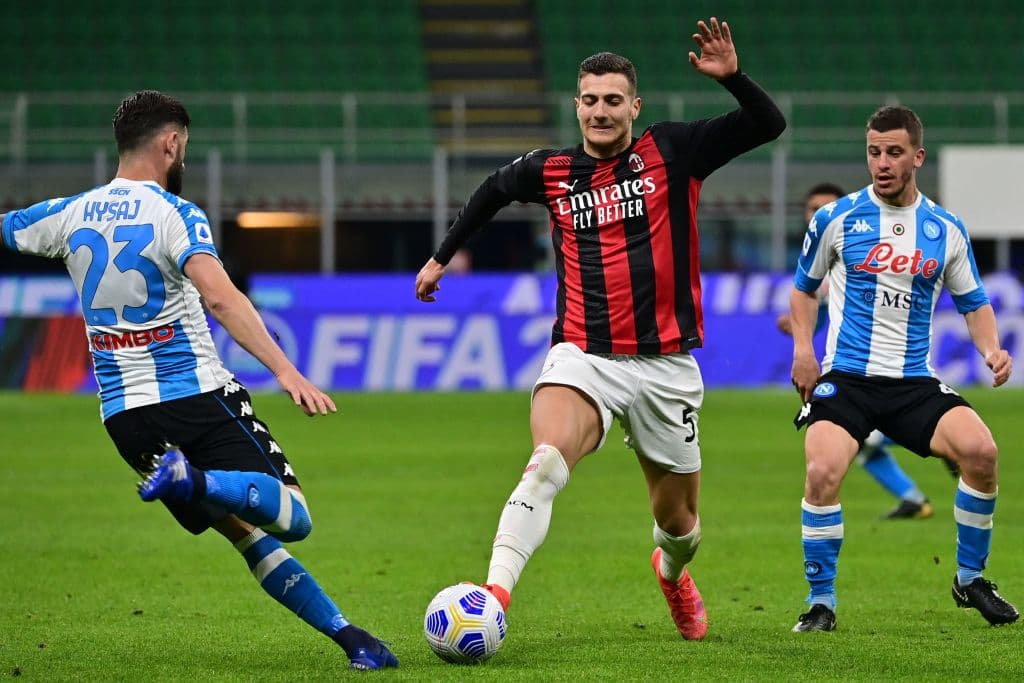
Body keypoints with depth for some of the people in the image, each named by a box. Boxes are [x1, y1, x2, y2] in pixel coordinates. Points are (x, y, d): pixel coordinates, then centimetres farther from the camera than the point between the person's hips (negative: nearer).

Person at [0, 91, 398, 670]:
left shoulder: (69, 214, 7)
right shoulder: (175, 215, -9)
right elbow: (219, 296, -25)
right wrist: (286, 371, -31)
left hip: (123, 415, 6)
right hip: (198, 396, -6)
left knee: (246, 530, 12)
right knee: (291, 518, -8)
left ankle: (344, 633, 5)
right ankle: (196, 481, -33)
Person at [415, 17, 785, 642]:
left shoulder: (673, 153, 0)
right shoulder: (552, 171, 7)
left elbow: (769, 125, -4)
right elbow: (493, 192, 29)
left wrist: (731, 76, -21)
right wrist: (443, 256, 35)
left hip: (665, 364, 0)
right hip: (584, 356, 0)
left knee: (678, 517, 14)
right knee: (547, 461, -31)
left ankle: (673, 572, 50)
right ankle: (496, 592, -41)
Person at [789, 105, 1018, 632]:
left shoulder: (946, 229, 7)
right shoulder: (836, 219, 3)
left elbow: (973, 301, 17)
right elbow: (804, 285, 17)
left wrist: (990, 348, -2)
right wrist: (802, 347, 2)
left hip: (915, 381, 1)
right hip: (844, 377, -1)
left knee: (980, 451, -22)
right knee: (823, 472, -27)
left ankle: (970, 579, 0)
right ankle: (821, 601, -8)